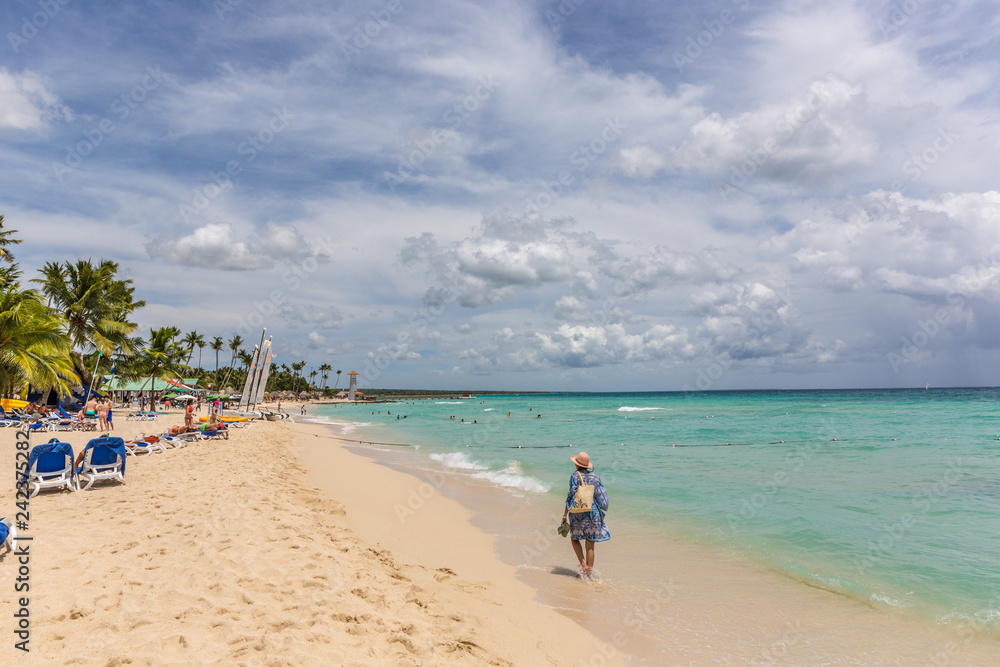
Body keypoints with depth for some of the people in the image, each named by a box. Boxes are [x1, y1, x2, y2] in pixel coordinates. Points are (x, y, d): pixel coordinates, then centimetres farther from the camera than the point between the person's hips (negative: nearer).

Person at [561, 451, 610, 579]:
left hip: (578, 513, -3)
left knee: (575, 538, 18)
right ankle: (589, 573, 11)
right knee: (590, 545, 9)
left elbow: (571, 496, -10)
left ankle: (583, 565, 2)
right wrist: (599, 514, 19)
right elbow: (601, 495, 8)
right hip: (593, 513, 3)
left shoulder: (575, 476, -7)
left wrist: (565, 516, -5)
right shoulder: (594, 477, 5)